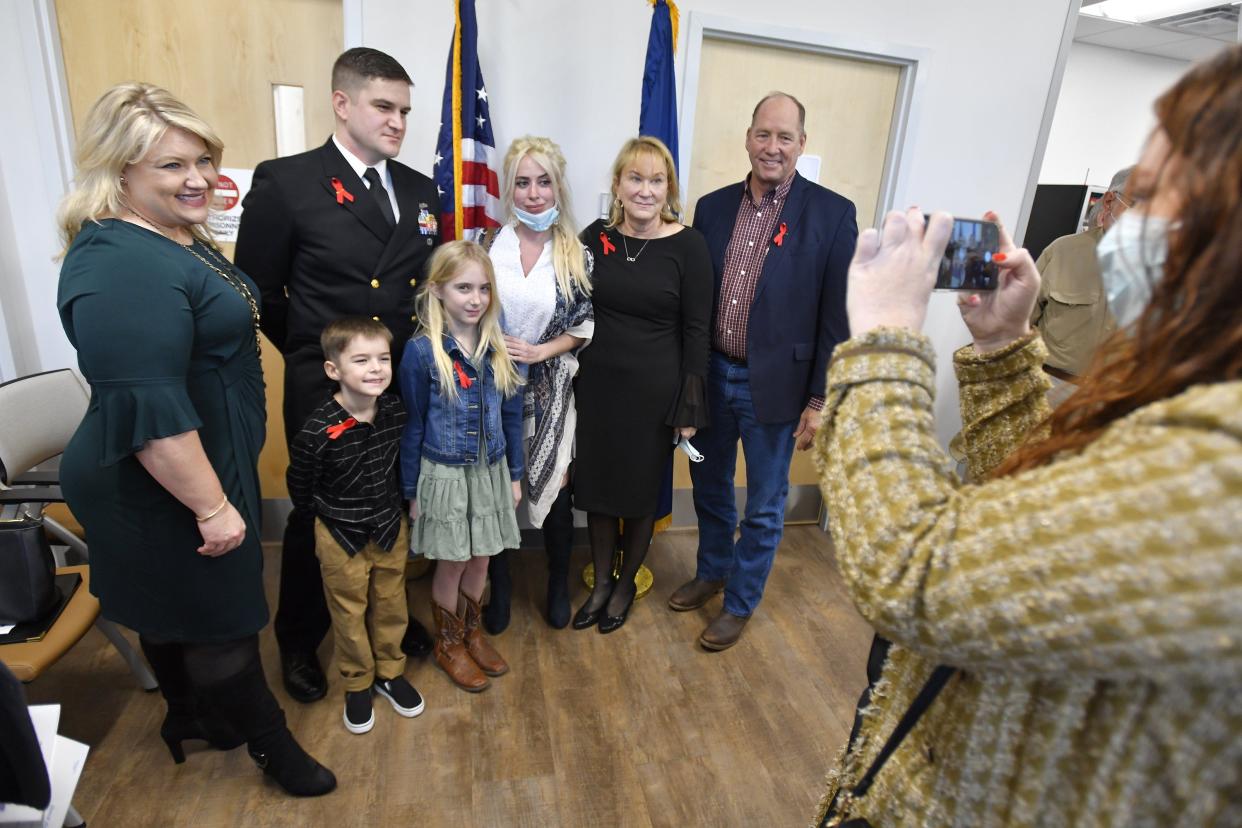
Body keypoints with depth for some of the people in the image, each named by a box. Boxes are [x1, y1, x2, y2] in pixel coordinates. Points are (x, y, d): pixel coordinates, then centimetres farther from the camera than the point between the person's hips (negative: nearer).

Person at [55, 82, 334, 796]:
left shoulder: (179, 237, 7)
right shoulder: (119, 267, -26)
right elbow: (149, 412, -29)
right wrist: (212, 506, -23)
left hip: (209, 462, 10)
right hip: (165, 488, -9)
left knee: (176, 609, 24)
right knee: (218, 612, 9)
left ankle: (192, 717, 46)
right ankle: (267, 739, 30)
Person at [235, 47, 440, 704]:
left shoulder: (421, 192, 7)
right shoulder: (284, 182, -8)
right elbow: (258, 291, -3)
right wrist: (314, 354, 4)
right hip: (325, 392, -4)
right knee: (316, 517, 12)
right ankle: (299, 642, 36)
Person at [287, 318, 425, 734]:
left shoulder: (396, 411, -12)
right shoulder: (318, 431, -25)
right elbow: (300, 488, -9)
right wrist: (329, 516, 3)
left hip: (391, 527, 4)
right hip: (341, 536, -3)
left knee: (391, 605, 18)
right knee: (350, 612, 15)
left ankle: (389, 671, 41)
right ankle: (358, 683, 37)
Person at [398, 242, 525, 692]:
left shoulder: (499, 347, -3)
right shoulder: (421, 351, -14)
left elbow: (511, 415, 4)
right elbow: (412, 426, -8)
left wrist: (514, 475, 7)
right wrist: (411, 490, -3)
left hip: (491, 471, 4)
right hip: (445, 474, -3)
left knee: (480, 558, 17)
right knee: (451, 563, 12)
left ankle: (473, 631, 42)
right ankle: (448, 643, 36)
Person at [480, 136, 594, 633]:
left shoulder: (577, 255, -2)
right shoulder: (487, 247, -3)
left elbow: (585, 328, -1)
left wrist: (539, 351, -14)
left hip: (549, 390, 0)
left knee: (554, 488, 8)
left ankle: (558, 586, 32)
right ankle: (499, 588, 30)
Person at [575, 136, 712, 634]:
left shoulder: (687, 245, -8)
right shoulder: (595, 237, 0)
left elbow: (695, 329, -7)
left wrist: (690, 406, -8)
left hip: (655, 389, -3)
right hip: (598, 384, 3)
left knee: (640, 490, 13)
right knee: (596, 485, 13)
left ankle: (626, 584, 37)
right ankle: (601, 582, 36)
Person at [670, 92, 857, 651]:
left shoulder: (832, 213, -8)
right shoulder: (714, 206, 3)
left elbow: (838, 316, -8)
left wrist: (820, 399, -9)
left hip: (775, 385, -3)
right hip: (710, 377, 4)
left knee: (763, 507, 12)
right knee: (709, 488, 20)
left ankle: (740, 603, 33)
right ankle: (711, 573, 45)